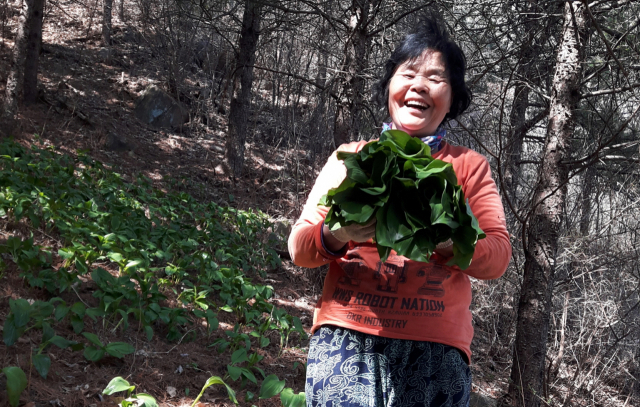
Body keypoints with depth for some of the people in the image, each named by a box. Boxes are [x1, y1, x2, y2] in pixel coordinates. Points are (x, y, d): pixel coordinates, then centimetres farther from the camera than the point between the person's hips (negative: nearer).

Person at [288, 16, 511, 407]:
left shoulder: (470, 166, 14)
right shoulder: (351, 156, 14)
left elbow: (498, 255, 4)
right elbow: (299, 247, 8)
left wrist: (444, 240, -17)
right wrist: (337, 235, -15)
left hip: (436, 346, 1)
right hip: (347, 335, 0)